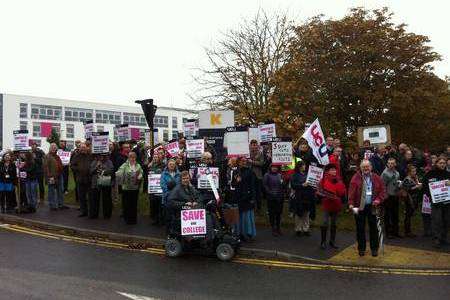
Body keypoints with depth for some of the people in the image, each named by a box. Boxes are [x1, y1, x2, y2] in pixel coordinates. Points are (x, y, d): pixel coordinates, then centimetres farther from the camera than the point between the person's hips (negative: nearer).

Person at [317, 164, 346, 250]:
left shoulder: (338, 180, 5)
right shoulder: (323, 180, -8)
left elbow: (342, 192, 2)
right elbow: (319, 192, -9)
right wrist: (327, 196, -20)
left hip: (336, 205, 5)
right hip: (327, 205, -4)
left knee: (333, 224, 14)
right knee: (325, 223, -5)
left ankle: (332, 241, 25)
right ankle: (323, 242, 8)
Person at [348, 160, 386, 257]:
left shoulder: (376, 178, 4)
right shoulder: (356, 178, -5)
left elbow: (382, 190, 7)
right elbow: (351, 191, -11)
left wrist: (379, 199, -8)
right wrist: (351, 204, -20)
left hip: (372, 206, 2)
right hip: (359, 207, -2)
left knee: (373, 228, 9)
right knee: (360, 228, 7)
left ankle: (374, 248, 23)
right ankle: (361, 249, 20)